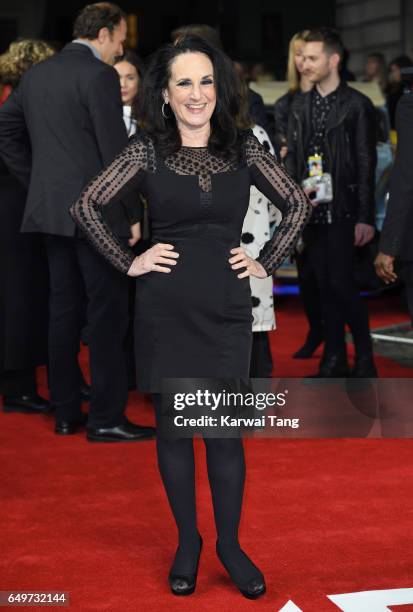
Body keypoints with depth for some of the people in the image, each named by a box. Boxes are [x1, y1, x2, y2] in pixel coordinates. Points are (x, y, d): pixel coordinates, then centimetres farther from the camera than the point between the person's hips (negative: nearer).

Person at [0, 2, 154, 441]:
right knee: (108, 313, -2)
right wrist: (133, 213, -8)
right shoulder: (99, 75, -11)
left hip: (50, 210, 8)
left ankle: (66, 412, 18)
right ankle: (107, 418, 0)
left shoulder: (36, 74, 12)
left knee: (64, 310, 12)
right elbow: (115, 151, -14)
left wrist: (39, 183, 17)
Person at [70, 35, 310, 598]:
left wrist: (266, 263, 5)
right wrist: (128, 262, -4)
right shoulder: (146, 151, -2)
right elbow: (86, 206, 0)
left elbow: (297, 204, 11)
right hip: (165, 310, 0)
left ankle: (230, 546, 18)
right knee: (172, 428, 8)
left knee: (225, 431, 4)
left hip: (226, 309, 1)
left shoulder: (244, 148, 3)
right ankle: (187, 541, 22)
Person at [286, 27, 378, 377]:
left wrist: (365, 217, -11)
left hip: (343, 211, -5)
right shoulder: (301, 106, 12)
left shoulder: (357, 106, -4)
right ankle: (334, 361, 16)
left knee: (341, 284, -8)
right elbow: (292, 159, 13)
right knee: (325, 286, 8)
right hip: (311, 212, 5)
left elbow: (366, 165, -7)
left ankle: (365, 359, 7)